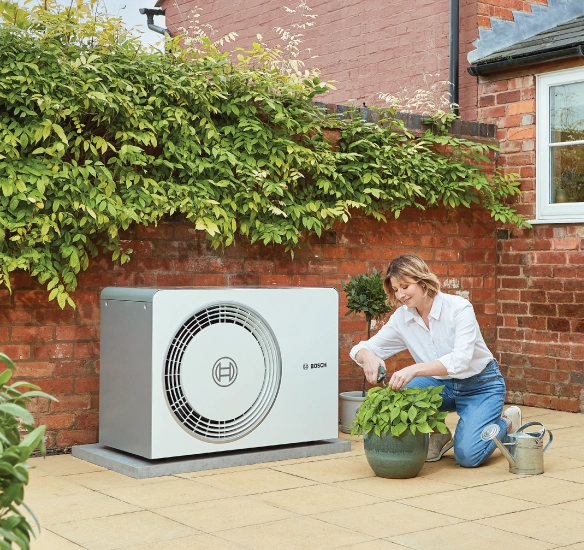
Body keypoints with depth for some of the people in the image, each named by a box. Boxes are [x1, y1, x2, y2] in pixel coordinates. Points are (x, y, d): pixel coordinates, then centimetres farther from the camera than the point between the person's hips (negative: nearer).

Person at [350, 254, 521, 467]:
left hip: (480, 385, -4)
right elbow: (362, 349, -8)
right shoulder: (401, 318, -9)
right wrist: (367, 355, -34)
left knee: (467, 455, -21)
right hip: (443, 385, 5)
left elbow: (460, 359, -36)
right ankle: (438, 434, 5)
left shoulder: (459, 308, -23)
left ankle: (506, 423, 11)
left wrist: (415, 369, -50)